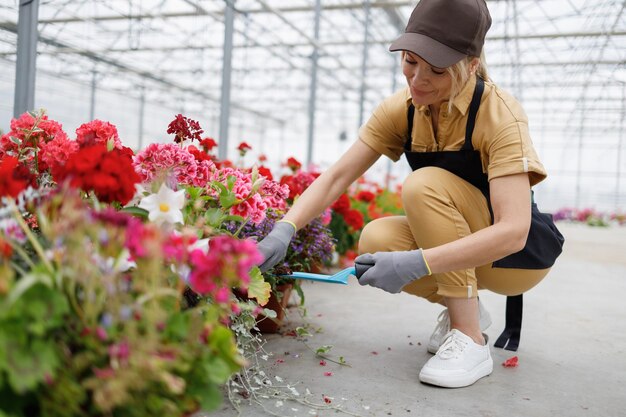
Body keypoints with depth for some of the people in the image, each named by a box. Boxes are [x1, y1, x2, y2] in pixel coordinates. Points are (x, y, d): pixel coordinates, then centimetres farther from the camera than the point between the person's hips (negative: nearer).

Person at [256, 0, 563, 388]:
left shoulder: (499, 113, -26)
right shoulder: (400, 109, -10)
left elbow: (512, 232, -34)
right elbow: (336, 175, -13)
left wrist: (417, 264, -43)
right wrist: (284, 230, -29)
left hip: (520, 254, -5)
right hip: (457, 242, 5)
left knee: (426, 185, -29)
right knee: (376, 239, -24)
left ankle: (470, 340, -21)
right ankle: (463, 307, 3)